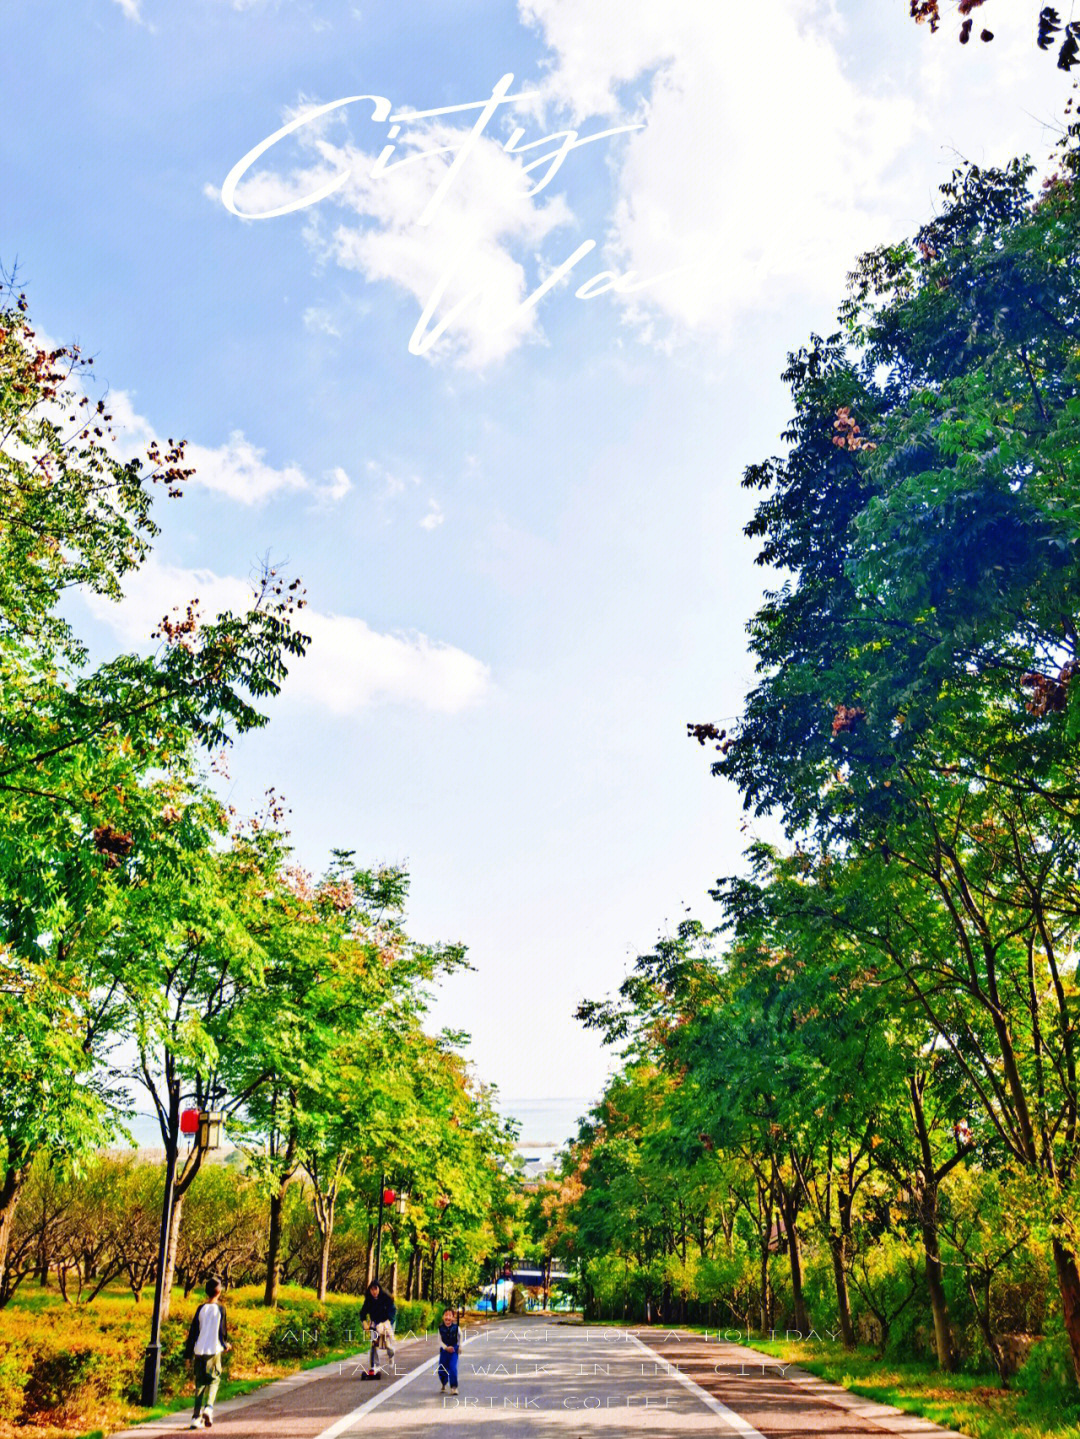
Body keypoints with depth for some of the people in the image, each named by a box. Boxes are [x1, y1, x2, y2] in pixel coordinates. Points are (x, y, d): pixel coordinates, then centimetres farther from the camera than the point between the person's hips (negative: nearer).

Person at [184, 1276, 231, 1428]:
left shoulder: (201, 1309, 4)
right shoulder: (220, 1308, -3)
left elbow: (193, 1332, 5)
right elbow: (222, 1330, 3)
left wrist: (189, 1354, 12)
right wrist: (225, 1345, 22)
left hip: (199, 1351, 2)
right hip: (214, 1350, -2)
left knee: (200, 1384, 11)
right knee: (214, 1379, 12)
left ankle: (196, 1417, 5)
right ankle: (208, 1407, -11)